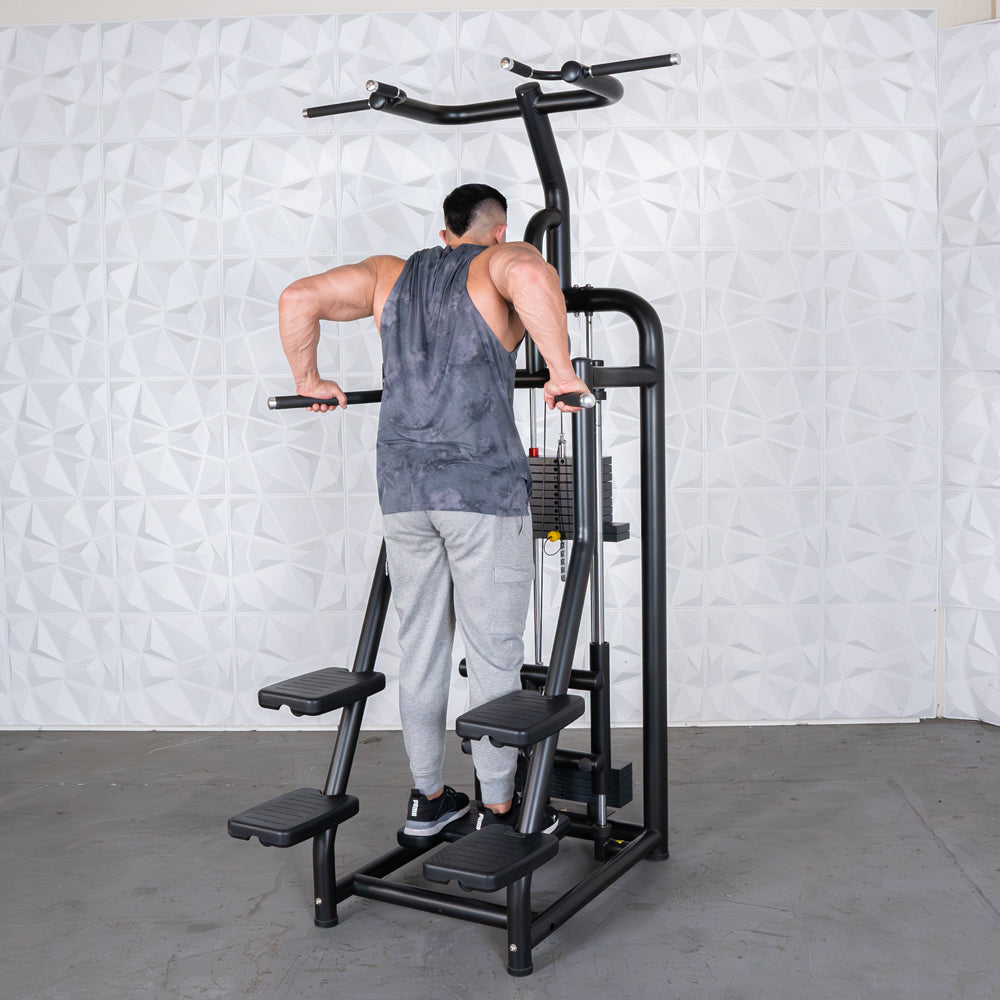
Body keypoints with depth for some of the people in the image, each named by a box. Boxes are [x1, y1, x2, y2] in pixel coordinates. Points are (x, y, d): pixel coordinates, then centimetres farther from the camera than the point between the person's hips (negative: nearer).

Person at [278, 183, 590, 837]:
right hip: (483, 487, -5)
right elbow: (532, 275, -24)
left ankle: (429, 798, 26)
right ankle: (499, 809, 14)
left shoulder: (389, 274, 18)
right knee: (495, 655, 4)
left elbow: (297, 299, 12)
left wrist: (309, 380, 21)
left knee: (421, 649, 15)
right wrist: (561, 372, -19)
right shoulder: (502, 263, 2)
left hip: (402, 485, 6)